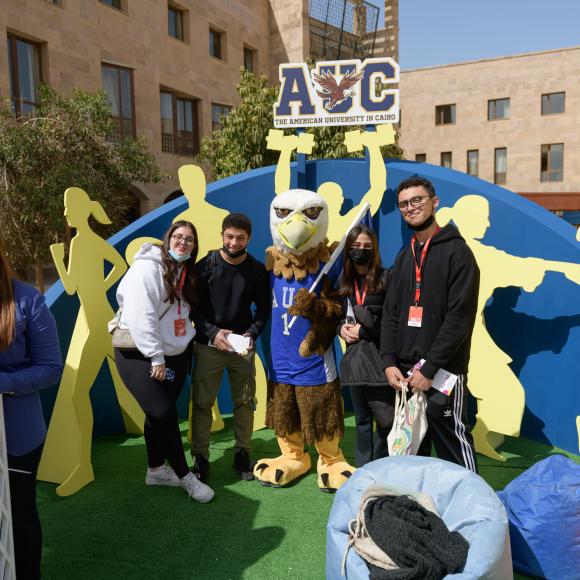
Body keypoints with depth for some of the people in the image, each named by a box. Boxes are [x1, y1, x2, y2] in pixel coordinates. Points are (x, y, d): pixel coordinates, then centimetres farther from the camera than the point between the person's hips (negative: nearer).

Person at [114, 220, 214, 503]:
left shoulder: (185, 272, 11)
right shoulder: (147, 267, -14)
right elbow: (141, 317, -20)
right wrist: (156, 357, -19)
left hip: (174, 353, 8)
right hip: (141, 355, -7)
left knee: (160, 414, 14)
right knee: (163, 414, -7)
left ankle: (156, 470, 29)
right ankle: (184, 475, 8)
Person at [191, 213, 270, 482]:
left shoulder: (257, 270, 1)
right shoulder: (206, 265, -4)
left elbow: (264, 309, 6)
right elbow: (193, 306, -3)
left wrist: (252, 333, -11)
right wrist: (212, 333, -16)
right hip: (209, 344, -1)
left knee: (244, 402, 6)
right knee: (201, 402, 0)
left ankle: (242, 454, 21)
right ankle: (200, 458, 12)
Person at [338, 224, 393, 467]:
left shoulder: (385, 277, -3)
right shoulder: (344, 281, 12)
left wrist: (364, 331, -10)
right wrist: (341, 328, -2)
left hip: (380, 356, -4)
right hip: (354, 356, 4)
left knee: (387, 418, -5)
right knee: (362, 419, 13)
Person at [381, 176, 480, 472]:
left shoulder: (456, 252, -5)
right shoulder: (404, 256, 15)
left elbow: (460, 317, -13)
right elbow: (391, 313, 11)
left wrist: (430, 368, -16)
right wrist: (389, 362, -1)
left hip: (443, 372, -6)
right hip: (404, 372, 7)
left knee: (452, 444, -1)